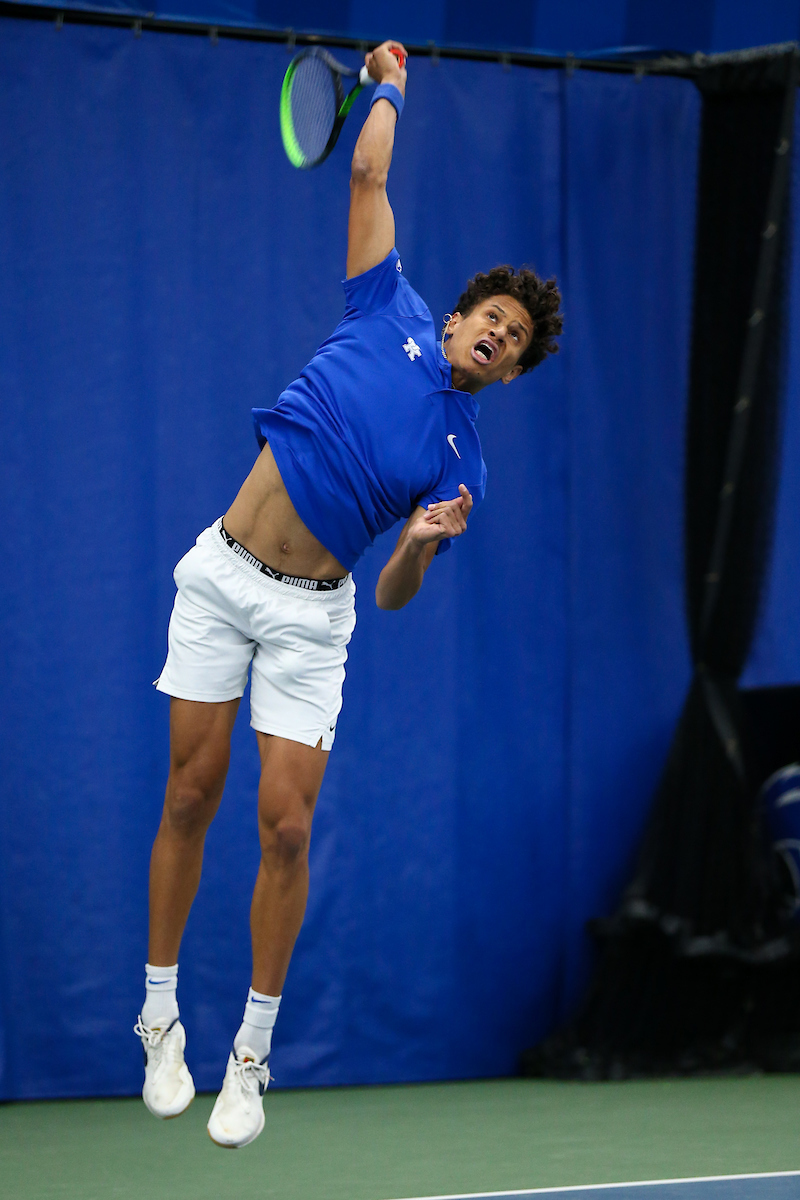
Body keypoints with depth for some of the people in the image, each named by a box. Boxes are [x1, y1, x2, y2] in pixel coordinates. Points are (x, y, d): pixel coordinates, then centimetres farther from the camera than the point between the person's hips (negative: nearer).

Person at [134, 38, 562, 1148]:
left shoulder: (461, 464, 5)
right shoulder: (392, 315, 5)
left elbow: (396, 595, 3)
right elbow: (368, 173, 8)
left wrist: (422, 545, -18)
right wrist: (389, 88, 21)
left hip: (311, 614, 0)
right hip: (222, 573, 0)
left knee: (287, 826, -7)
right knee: (190, 798, 1)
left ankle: (252, 1055, 4)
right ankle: (162, 1016, 15)